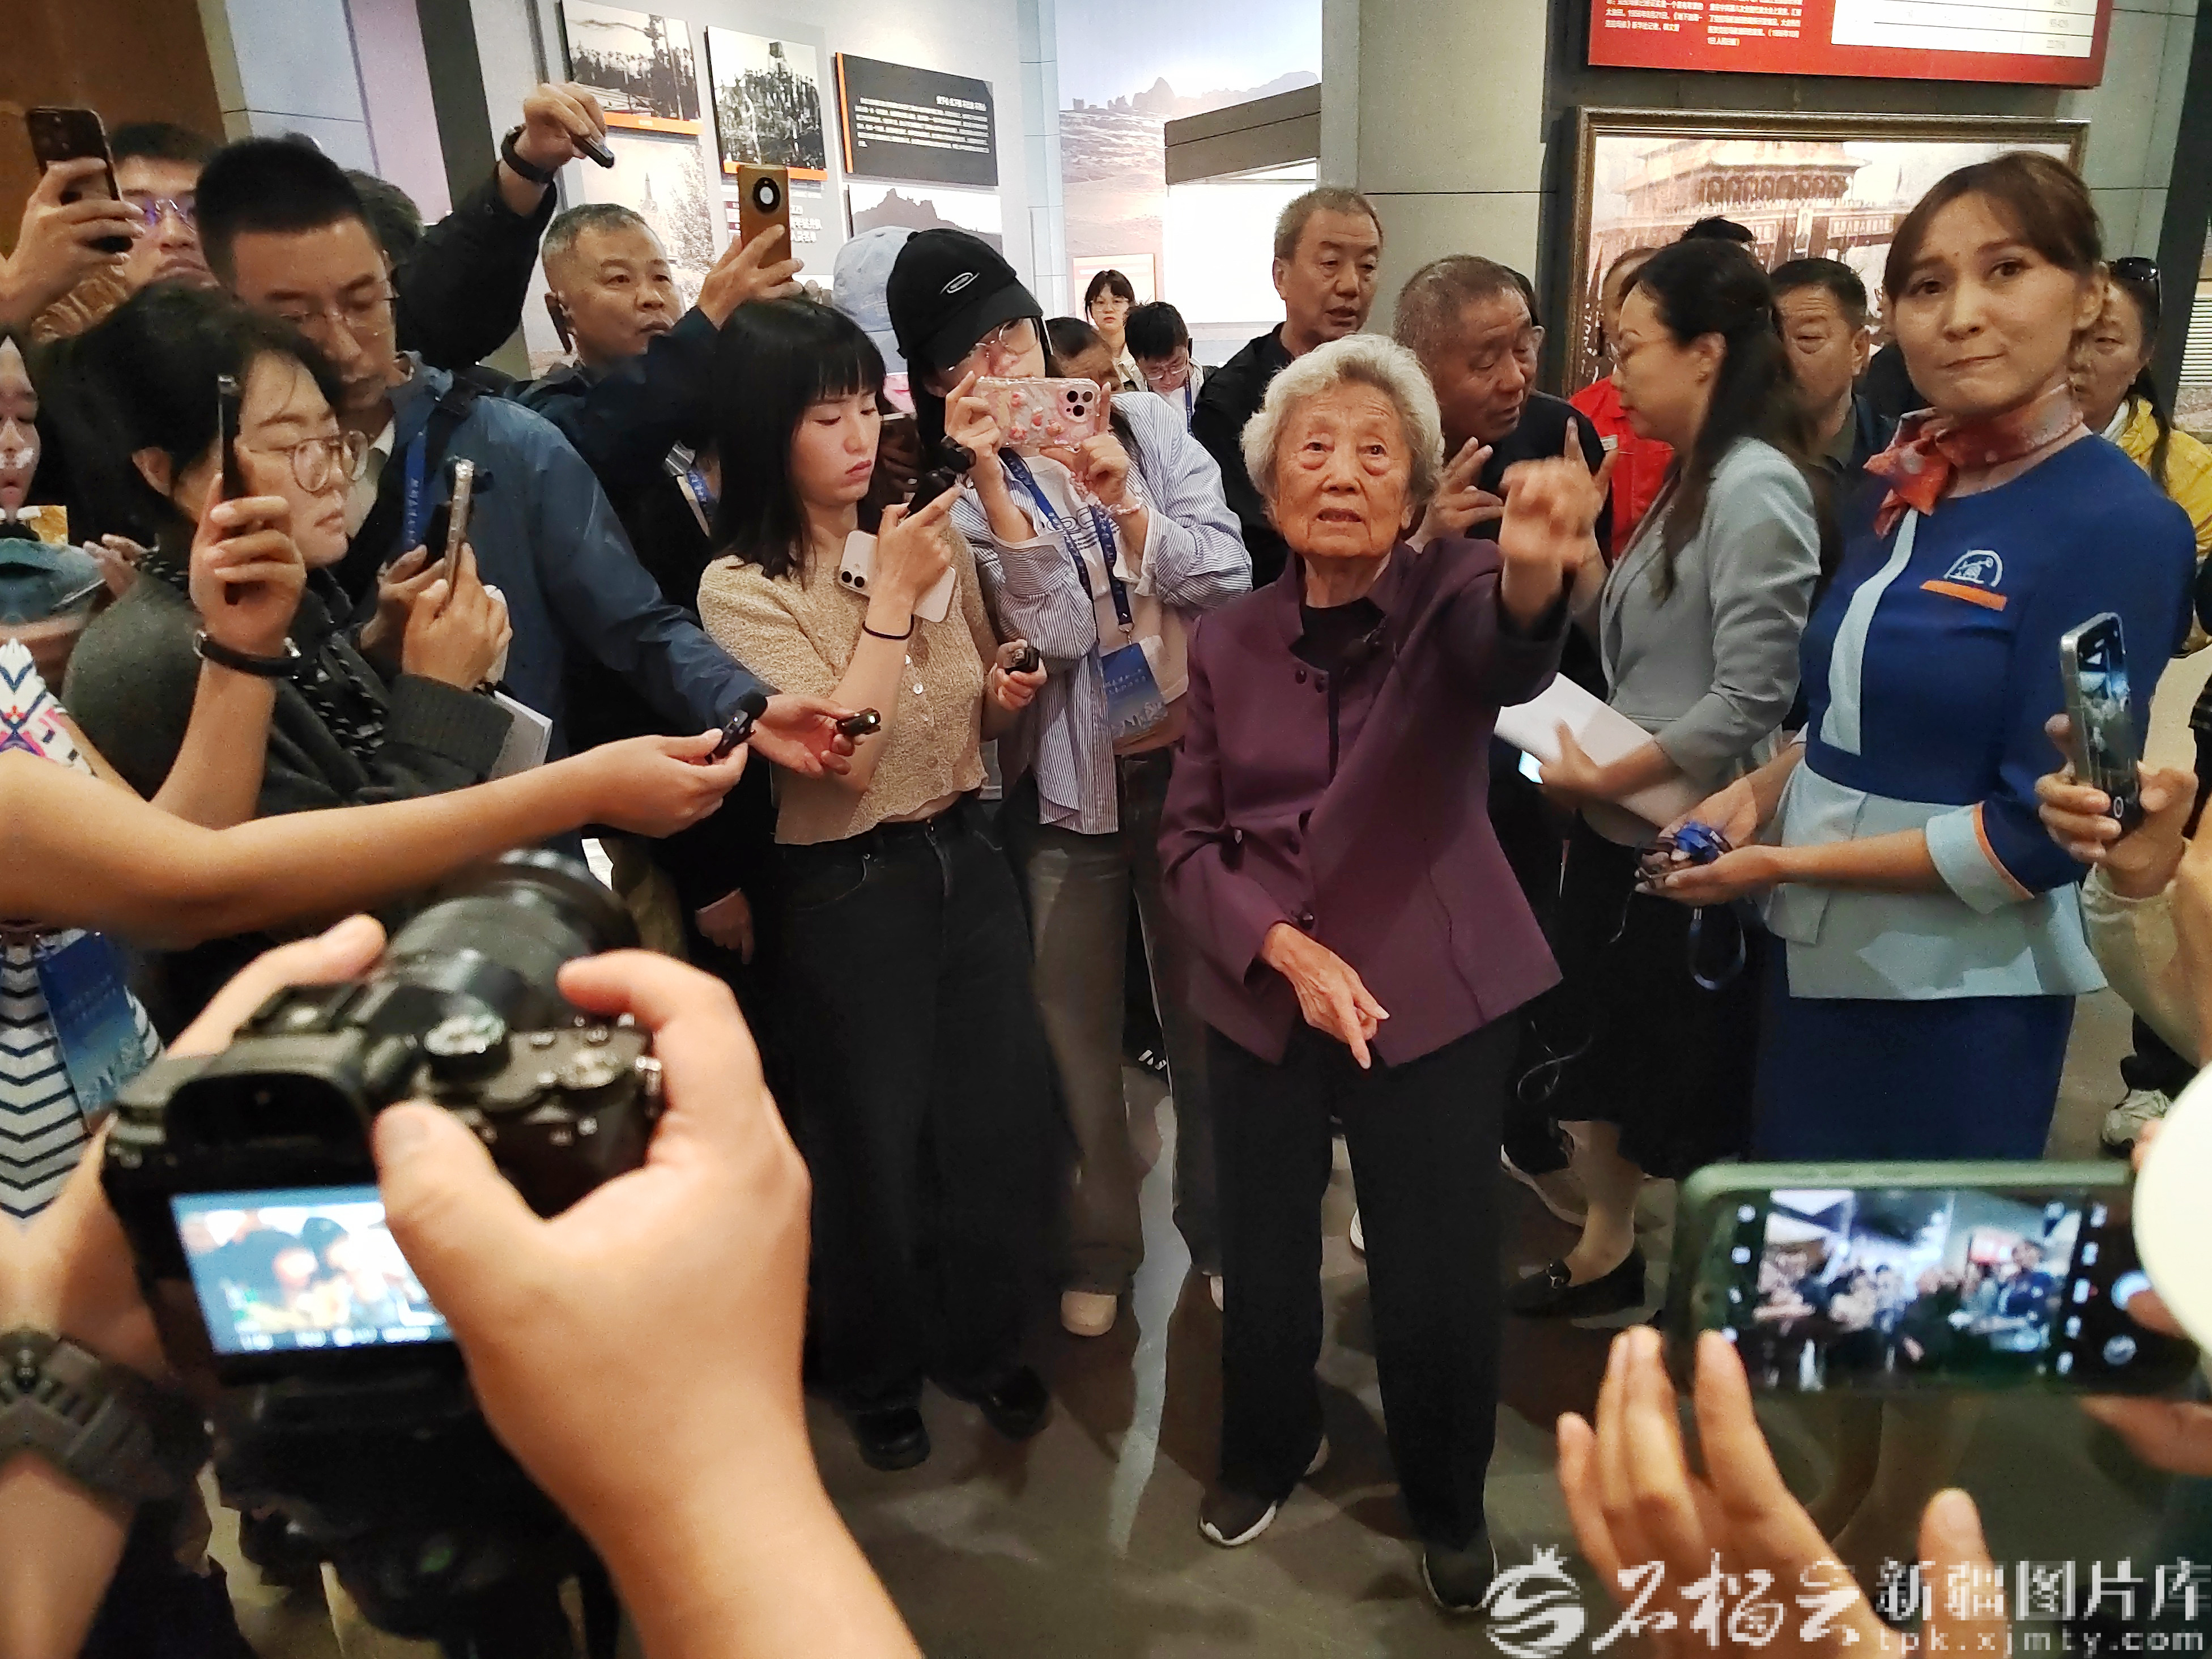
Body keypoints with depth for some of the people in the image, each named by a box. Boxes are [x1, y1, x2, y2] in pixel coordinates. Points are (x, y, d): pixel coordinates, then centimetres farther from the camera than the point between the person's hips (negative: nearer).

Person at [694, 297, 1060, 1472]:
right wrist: (890, 597, -20)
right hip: (850, 888, -4)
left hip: (966, 856, 5)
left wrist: (1007, 691, -8)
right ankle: (879, 1372, 39)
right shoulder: (742, 587, -12)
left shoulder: (929, 540, 1)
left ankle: (980, 1339, 39)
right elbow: (841, 758, -23)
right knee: (876, 1143, 12)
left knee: (1008, 1117, 13)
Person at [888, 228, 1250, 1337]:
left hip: (1191, 760, 2)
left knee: (1209, 1010, 12)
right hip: (1065, 783, -1)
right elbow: (1056, 632, -18)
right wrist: (992, 477, -24)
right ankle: (1098, 1250, 33)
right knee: (1081, 1032, 11)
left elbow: (1229, 579, -6)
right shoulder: (956, 493, -5)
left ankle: (1219, 1226, 35)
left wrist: (1130, 509, -22)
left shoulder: (1143, 423, 2)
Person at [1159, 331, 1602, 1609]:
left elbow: (1514, 655, -33)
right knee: (1263, 1251, 13)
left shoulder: (1454, 595, -9)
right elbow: (1191, 839, 1)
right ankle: (1272, 1445, 45)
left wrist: (1539, 572, -56)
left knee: (1438, 1276, 4)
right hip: (1264, 999, 3)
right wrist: (1285, 947, -15)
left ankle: (1452, 1504, 35)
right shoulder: (1228, 643, 0)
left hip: (1437, 994, -2)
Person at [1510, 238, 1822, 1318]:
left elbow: (1750, 702, -24)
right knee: (1600, 1048, 19)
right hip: (1618, 827, 9)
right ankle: (1603, 1256, 39)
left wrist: (1602, 780, -18)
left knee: (1693, 1086, 8)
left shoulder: (1755, 487, -18)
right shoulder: (1692, 481, 10)